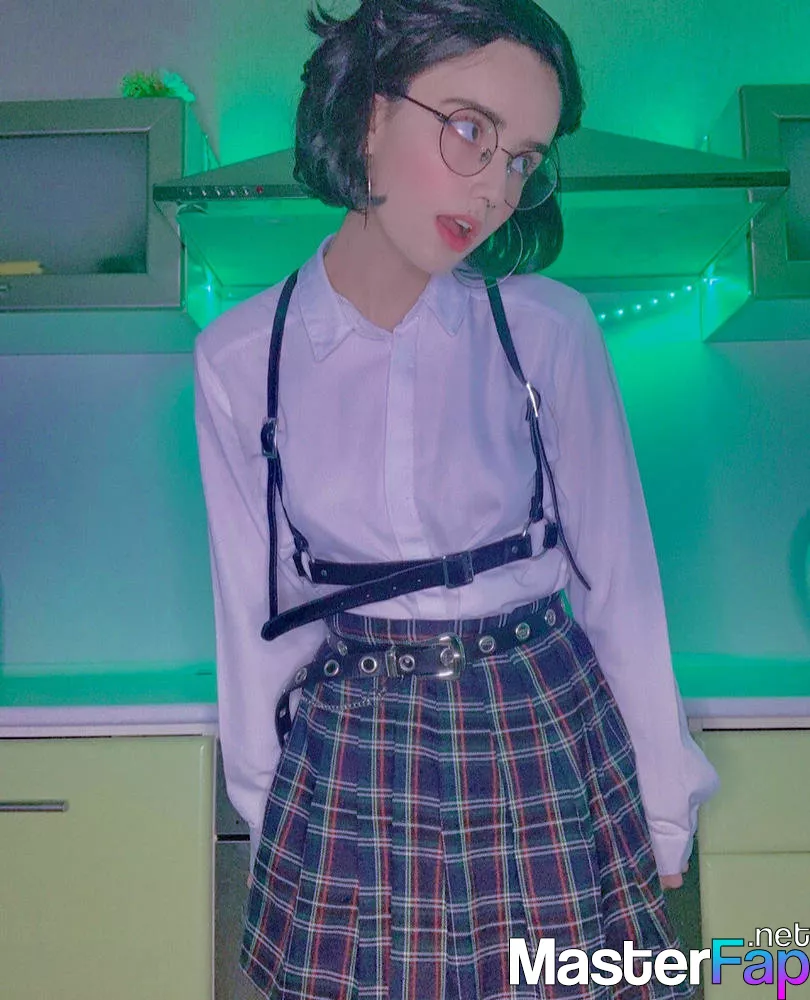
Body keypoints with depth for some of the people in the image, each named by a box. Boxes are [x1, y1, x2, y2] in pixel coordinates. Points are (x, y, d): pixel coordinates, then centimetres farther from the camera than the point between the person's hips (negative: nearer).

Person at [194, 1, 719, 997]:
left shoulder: (550, 330, -10)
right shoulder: (239, 357, -7)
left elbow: (617, 576, -3)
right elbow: (254, 608, 0)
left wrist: (665, 810, 4)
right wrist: (264, 795, 8)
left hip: (549, 732, 0)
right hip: (349, 758, 1)